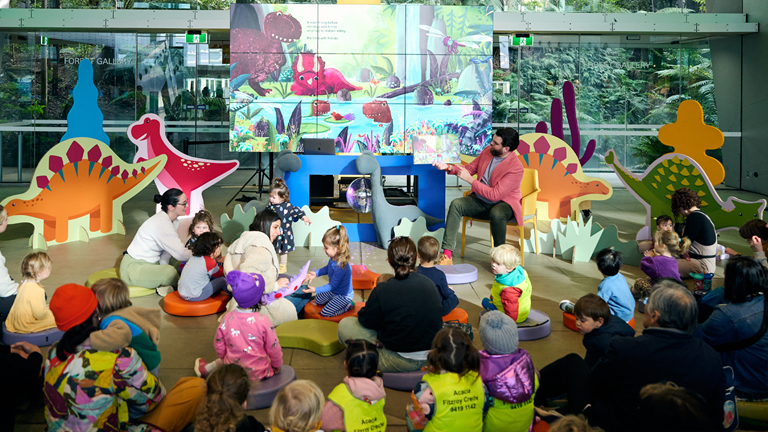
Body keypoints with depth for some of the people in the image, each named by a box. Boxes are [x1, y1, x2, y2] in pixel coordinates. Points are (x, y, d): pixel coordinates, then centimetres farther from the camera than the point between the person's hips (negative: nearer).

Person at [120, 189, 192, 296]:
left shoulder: (173, 221, 2)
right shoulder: (161, 224, -29)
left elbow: (168, 249, 3)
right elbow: (181, 254, -28)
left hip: (150, 263, 10)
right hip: (133, 268, -10)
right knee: (170, 272, -34)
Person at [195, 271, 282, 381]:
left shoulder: (227, 318, -12)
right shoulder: (262, 320, -22)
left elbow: (219, 345, 1)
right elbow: (273, 347, -12)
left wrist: (223, 359, 21)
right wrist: (277, 365, 6)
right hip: (259, 374, -4)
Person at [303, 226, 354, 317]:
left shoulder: (341, 267, -41)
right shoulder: (333, 258, -14)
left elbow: (332, 286, -29)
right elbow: (327, 268, 12)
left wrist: (315, 290, -27)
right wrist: (315, 274, 3)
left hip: (344, 295, -9)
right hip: (334, 291, 9)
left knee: (324, 313, -2)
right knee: (318, 300, 24)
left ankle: (348, 305, 11)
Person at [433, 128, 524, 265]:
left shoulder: (516, 168, -22)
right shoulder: (488, 151, 0)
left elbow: (494, 195, -26)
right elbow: (471, 168, 15)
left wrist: (469, 179, -25)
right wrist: (449, 168, -3)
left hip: (504, 204, -6)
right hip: (480, 201, 6)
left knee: (496, 214, -40)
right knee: (456, 204, -21)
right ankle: (447, 254, -26)